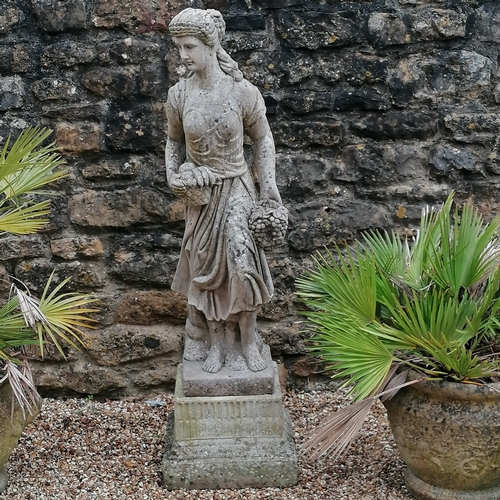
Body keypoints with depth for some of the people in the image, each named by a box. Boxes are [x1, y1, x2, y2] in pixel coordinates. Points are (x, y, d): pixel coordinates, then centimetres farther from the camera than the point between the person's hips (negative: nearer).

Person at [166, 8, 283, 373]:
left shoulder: (243, 92, -15)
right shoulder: (178, 95, -8)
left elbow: (263, 139, -1)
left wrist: (268, 186, -4)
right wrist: (172, 176, -5)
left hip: (236, 188, -3)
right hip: (200, 193, 3)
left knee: (241, 261, -14)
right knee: (205, 267, 7)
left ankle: (249, 339, 7)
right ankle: (218, 341, 24)